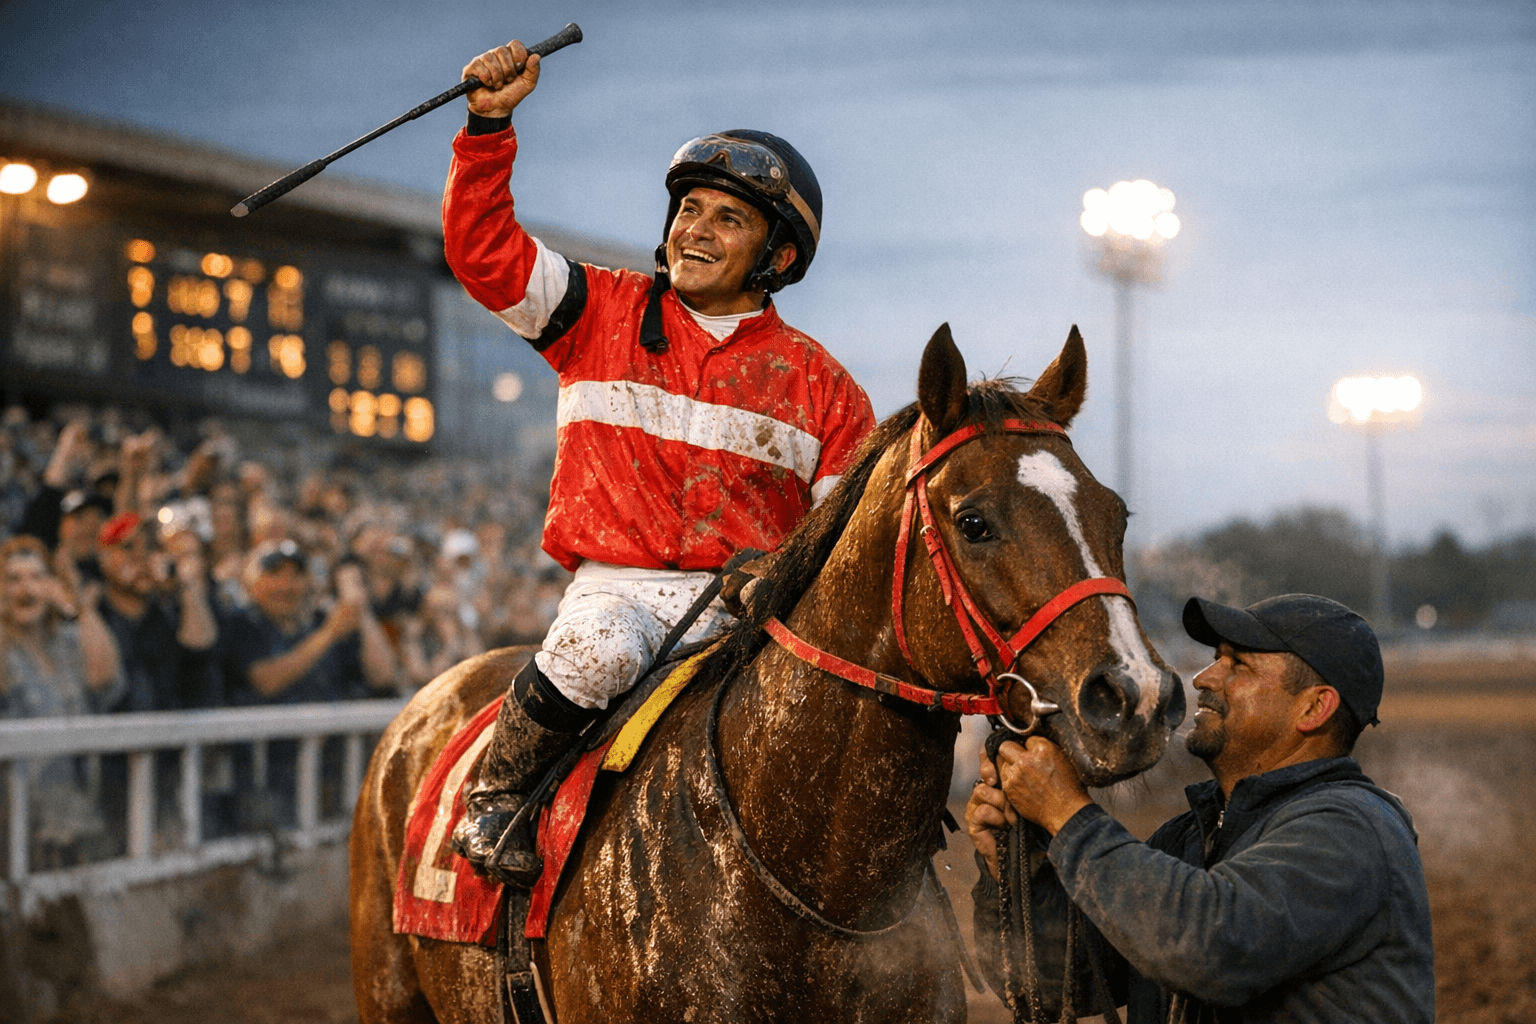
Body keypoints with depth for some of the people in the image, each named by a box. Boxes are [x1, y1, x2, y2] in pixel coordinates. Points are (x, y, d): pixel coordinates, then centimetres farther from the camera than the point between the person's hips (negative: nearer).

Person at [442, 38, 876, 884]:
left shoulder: (818, 385, 11)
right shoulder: (604, 314, 12)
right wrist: (490, 124, -6)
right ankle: (495, 796, -12)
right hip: (617, 585, -1)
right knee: (597, 648, -35)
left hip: (748, 607, 1)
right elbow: (485, 251, 5)